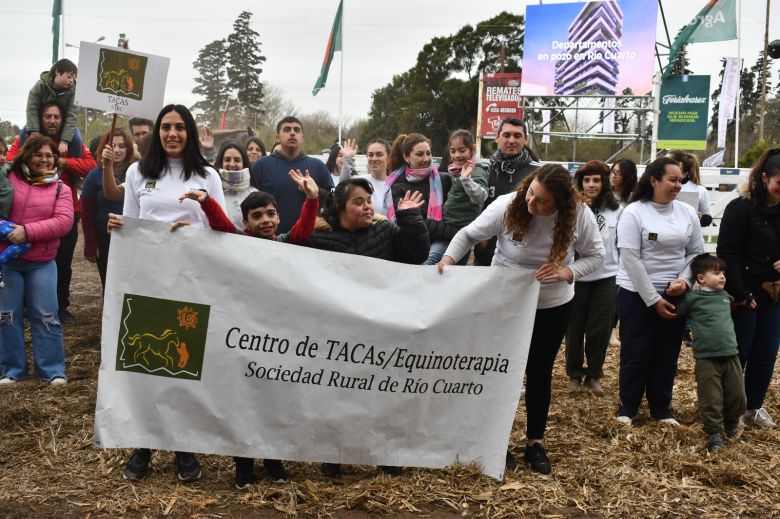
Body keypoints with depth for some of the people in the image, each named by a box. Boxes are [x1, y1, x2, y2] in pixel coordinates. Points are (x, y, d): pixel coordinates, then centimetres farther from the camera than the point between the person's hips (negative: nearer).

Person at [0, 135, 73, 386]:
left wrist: (28, 232, -19)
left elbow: (64, 221, -9)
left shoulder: (60, 188, 2)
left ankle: (53, 369, 8)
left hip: (42, 263, 0)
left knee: (45, 316, 0)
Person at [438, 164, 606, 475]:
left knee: (540, 372, 13)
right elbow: (469, 234, -13)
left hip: (553, 306, 1)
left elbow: (596, 255, -9)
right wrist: (449, 257, -31)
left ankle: (535, 442, 29)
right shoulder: (506, 206, -24)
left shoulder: (579, 215, -21)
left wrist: (568, 272, -27)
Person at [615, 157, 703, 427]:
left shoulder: (687, 212, 3)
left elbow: (696, 252, 8)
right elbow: (630, 259, -15)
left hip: (674, 294, 4)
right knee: (635, 353, 4)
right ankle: (627, 407, 19)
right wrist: (653, 299, -15)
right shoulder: (634, 212, -11)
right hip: (637, 294, -4)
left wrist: (684, 279, -11)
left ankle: (661, 408, 25)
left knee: (668, 353, 10)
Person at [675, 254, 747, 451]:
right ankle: (714, 433, 12)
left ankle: (731, 423, 38)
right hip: (706, 359, -5)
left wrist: (747, 300, 25)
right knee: (711, 399, -1)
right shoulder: (693, 298, -4)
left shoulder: (726, 295, 13)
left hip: (731, 356, 5)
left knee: (738, 396, 12)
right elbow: (676, 311, 0)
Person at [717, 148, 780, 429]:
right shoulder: (741, 208, -13)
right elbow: (727, 255, -16)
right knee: (737, 352, 5)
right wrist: (741, 295, -19)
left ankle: (754, 406, 27)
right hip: (745, 294, -6)